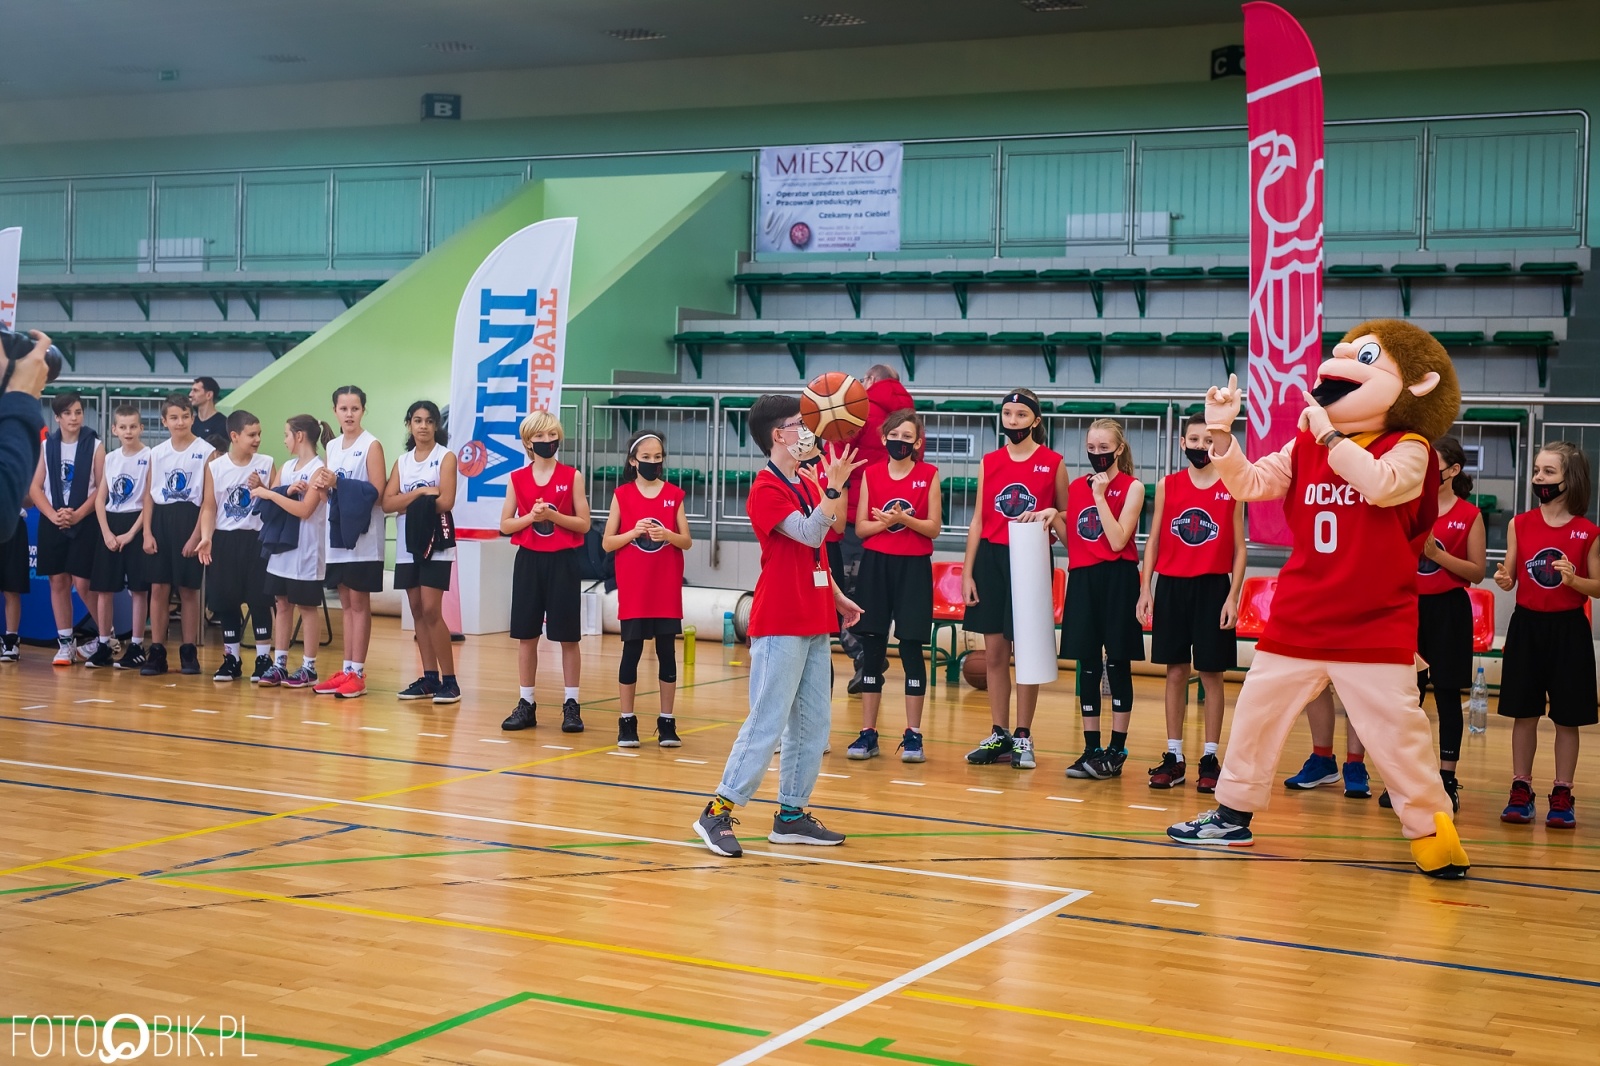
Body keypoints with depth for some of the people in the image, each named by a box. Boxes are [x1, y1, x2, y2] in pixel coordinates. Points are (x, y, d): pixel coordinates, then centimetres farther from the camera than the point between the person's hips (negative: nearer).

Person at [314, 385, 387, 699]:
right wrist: (325, 485, -4)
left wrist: (339, 483, -20)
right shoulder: (332, 446, 13)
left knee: (359, 603, -3)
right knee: (346, 604, 10)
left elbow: (377, 493, -13)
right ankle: (346, 670, 14)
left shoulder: (371, 445, -7)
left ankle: (358, 674, 1)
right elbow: (331, 490, 18)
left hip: (363, 536, -6)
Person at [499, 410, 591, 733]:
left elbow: (584, 524, -2)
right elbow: (505, 525, 5)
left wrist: (553, 515, -16)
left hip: (562, 561, -2)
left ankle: (571, 705, 9)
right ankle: (525, 704, 14)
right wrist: (531, 517, -12)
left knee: (568, 636, 1)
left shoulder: (572, 477, -1)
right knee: (526, 635, 6)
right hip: (528, 560, 2)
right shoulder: (517, 478, 5)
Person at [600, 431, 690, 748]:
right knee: (632, 651, 2)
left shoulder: (674, 495, 4)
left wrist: (667, 535, -16)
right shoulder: (622, 495, 2)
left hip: (667, 589, 1)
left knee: (667, 652, 4)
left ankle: (667, 721, 10)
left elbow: (687, 541, 4)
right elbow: (607, 543, 0)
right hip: (633, 589, -1)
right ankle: (626, 721, 10)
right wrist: (633, 532, -15)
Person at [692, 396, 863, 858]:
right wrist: (833, 484, -27)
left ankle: (792, 815, 17)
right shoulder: (766, 490, -12)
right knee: (768, 722, -9)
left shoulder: (808, 483, 14)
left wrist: (836, 597, 20)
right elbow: (810, 533, -23)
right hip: (780, 625, -9)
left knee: (813, 723, 10)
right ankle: (718, 811, -3)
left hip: (814, 623, 9)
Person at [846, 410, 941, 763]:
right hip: (876, 565, 2)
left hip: (914, 567, -2)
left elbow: (933, 527, -3)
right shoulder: (871, 474, 5)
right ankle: (868, 733, 10)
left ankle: (913, 734, 7)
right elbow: (861, 527, 4)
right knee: (872, 648, 3)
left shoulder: (929, 475, 0)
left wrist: (904, 519, -19)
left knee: (911, 648, -1)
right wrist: (883, 522, -15)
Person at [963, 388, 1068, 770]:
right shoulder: (990, 462, 7)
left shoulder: (1053, 462, 0)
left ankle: (1023, 738, 8)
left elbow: (1066, 515, 8)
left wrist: (1051, 515, -15)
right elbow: (978, 520, 8)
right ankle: (998, 735, 15)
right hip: (991, 557, 3)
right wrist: (967, 572, 4)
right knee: (994, 652, 6)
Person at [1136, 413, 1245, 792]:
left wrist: (1232, 596, -7)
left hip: (1212, 588, -2)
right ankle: (1174, 757, 13)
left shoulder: (1232, 489, 1)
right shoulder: (1167, 486, 5)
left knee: (1211, 674, 2)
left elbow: (1239, 549, 1)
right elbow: (1153, 541, 7)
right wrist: (1145, 589, 0)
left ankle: (1210, 758, 9)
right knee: (1175, 672, 6)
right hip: (1171, 587, 2)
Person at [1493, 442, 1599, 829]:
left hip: (1569, 630, -2)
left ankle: (1562, 796, 15)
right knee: (1524, 713, 7)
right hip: (1526, 626, 2)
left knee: (1567, 718, 5)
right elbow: (1510, 577, 5)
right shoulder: (1520, 525, 1)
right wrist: (1503, 580, -17)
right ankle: (1521, 790, 17)